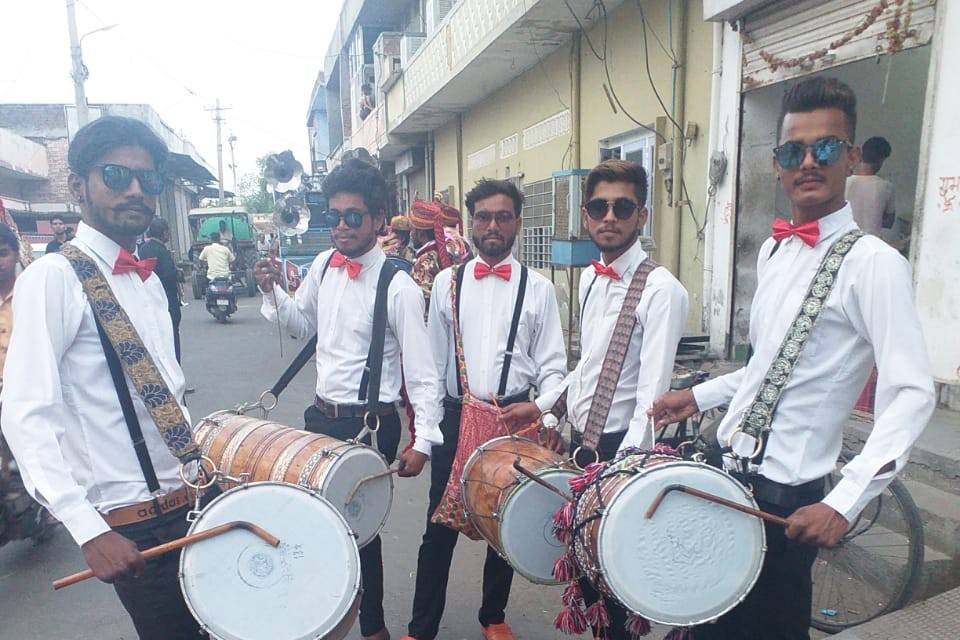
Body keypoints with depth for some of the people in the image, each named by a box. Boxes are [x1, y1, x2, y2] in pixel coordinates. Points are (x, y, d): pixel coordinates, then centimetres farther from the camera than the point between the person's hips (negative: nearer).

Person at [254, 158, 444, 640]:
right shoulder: (324, 265, 2)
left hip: (370, 424, -6)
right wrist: (274, 292, -1)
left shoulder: (397, 287, -18)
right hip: (322, 414, 7)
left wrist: (422, 441, -19)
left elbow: (421, 370, -16)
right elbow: (302, 324, 17)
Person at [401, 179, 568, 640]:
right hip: (455, 418, 0)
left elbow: (553, 366, 2)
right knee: (440, 526, 7)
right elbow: (432, 361, 5)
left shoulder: (538, 288, 1)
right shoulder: (446, 282, 3)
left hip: (514, 421, 0)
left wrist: (540, 405, -17)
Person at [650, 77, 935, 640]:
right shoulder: (773, 252, 7)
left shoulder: (873, 263, -16)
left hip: (786, 495, -7)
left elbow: (911, 395, -22)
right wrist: (700, 395, 16)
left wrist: (844, 503, -29)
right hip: (727, 470, 7)